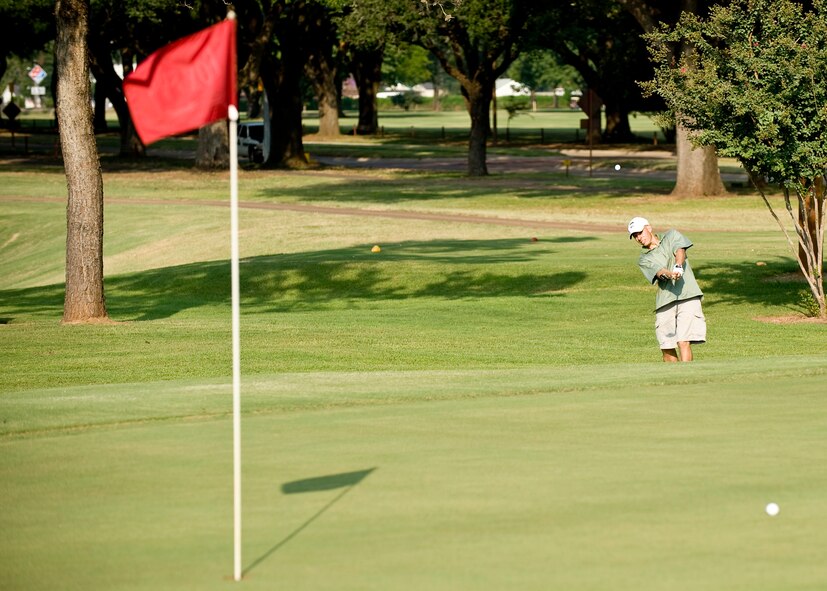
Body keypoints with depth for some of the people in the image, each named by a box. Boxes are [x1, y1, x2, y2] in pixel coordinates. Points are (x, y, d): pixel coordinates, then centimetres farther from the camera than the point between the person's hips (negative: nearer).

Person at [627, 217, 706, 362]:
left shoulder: (671, 236, 14)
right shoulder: (644, 260, 13)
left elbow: (680, 252, -6)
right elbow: (658, 271, -7)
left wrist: (678, 266, -28)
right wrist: (669, 274, -30)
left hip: (687, 296, -3)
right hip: (665, 301, 3)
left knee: (683, 342, -16)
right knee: (667, 347, 2)